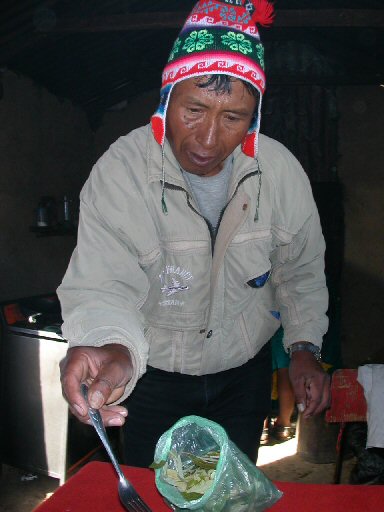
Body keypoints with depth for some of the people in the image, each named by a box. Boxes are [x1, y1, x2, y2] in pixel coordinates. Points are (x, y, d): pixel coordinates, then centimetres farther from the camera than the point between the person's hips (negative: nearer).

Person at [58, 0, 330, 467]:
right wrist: (113, 348, -51)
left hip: (245, 369, 3)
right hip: (154, 373, -2)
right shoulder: (119, 171, -25)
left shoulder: (281, 171, -14)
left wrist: (304, 347, -7)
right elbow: (101, 287, -31)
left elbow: (300, 271, 1)